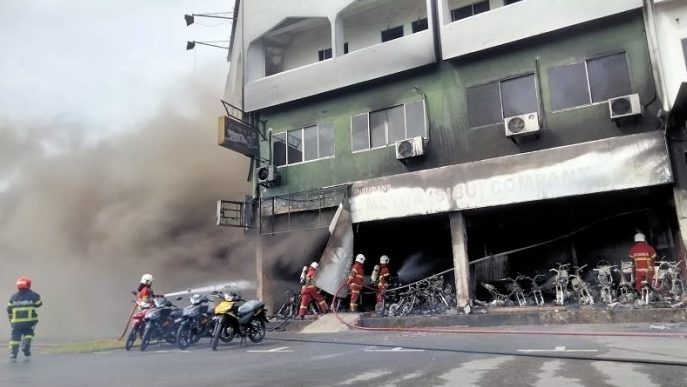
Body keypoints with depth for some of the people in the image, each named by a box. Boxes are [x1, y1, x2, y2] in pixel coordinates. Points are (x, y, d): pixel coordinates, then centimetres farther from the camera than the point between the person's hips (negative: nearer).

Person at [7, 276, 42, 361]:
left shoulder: (13, 297, 9)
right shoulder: (33, 295, -2)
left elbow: (9, 309, 10)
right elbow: (39, 304, 10)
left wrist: (11, 319, 24)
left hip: (16, 321, 2)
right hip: (29, 321, -2)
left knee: (15, 337, 5)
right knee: (28, 334, 15)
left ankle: (13, 355, 0)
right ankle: (25, 345, -8)